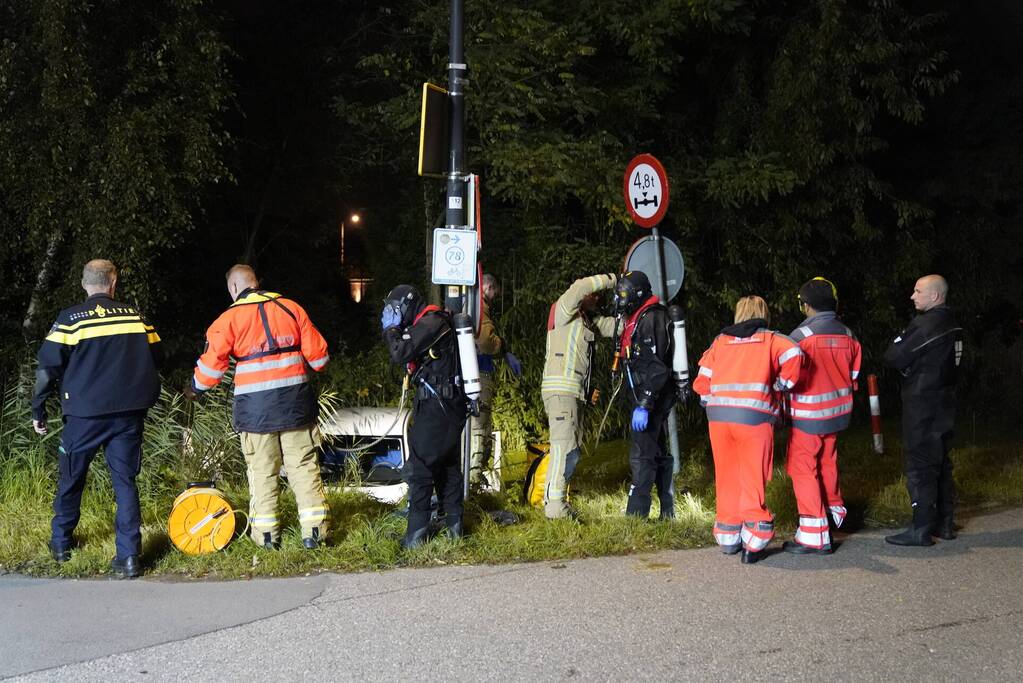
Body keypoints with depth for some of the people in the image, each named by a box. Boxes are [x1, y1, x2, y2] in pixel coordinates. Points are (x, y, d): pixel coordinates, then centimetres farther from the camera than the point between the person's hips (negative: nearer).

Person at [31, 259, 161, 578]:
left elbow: (48, 367, -5)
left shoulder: (71, 319, -5)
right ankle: (129, 556, -2)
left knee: (71, 478, 17)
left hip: (86, 414, -2)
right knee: (125, 480, 5)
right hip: (130, 413, 2)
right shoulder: (135, 315, 4)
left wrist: (38, 410, 5)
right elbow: (154, 358, 11)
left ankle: (61, 542, 32)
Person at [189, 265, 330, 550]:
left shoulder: (229, 318, -1)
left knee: (262, 472, 7)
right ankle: (314, 531, 4)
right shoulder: (290, 308, 7)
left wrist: (195, 389, 18)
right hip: (296, 402, 2)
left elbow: (210, 368, -2)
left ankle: (266, 535, 9)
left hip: (256, 407, -2)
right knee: (304, 467, 6)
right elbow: (318, 355, 7)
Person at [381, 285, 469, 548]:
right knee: (448, 463, 16)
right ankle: (454, 525, 22)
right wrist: (395, 330, 9)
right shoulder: (433, 322, 18)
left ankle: (417, 534, -6)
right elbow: (408, 356, 21)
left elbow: (400, 353, -21)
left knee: (419, 467, -7)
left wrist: (391, 328, -5)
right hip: (450, 404, 10)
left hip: (436, 405, -10)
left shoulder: (431, 322, -14)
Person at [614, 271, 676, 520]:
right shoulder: (638, 318, 15)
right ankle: (667, 511, 25)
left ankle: (636, 513, -9)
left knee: (641, 455, -10)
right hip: (653, 399, 11)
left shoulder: (649, 319, -17)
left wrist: (643, 406, -27)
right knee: (657, 452, 16)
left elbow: (655, 367, -24)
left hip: (651, 398, -11)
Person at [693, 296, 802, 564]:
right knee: (753, 480, 2)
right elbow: (793, 355, -10)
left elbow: (702, 381, 12)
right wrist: (782, 385, 4)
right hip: (755, 417, -3)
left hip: (718, 417, 3)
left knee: (727, 478, 13)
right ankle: (753, 544, 0)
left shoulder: (720, 341, 17)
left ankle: (728, 538, 21)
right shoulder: (771, 340, 10)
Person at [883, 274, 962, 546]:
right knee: (941, 465, 14)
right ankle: (945, 524, 21)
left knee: (920, 467, -6)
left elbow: (894, 357, -15)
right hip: (944, 403, 9)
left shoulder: (927, 324, -18)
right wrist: (910, 366, 3)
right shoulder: (951, 324, 11)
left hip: (923, 406, -9)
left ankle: (921, 529, -5)